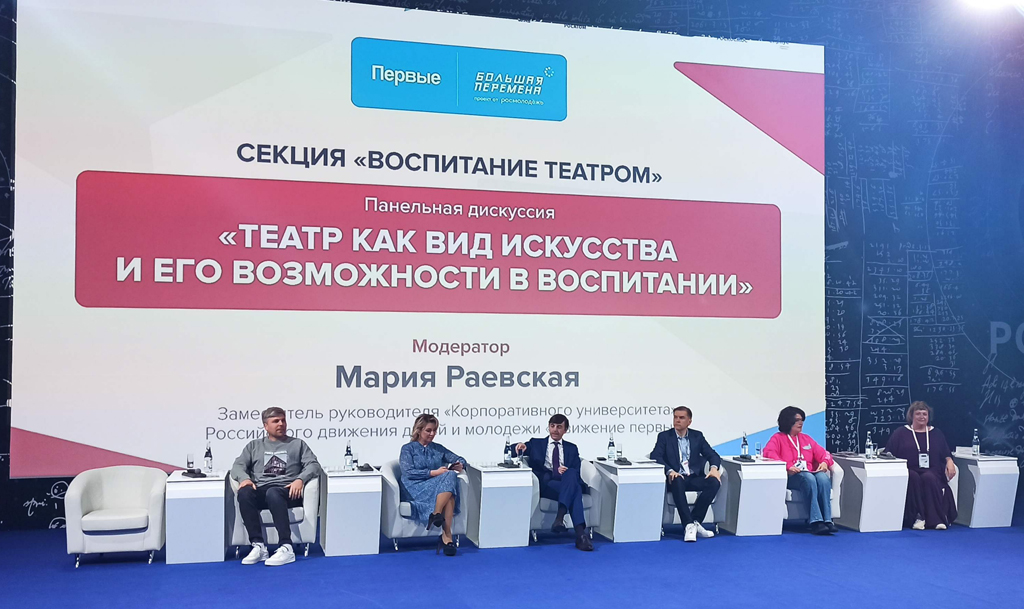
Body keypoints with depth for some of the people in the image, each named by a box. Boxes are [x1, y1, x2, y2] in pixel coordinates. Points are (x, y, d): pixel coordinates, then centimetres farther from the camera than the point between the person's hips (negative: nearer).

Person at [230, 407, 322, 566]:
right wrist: (244, 478, -10)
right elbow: (238, 465, 14)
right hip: (260, 491, 2)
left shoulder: (297, 444, 20)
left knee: (273, 493, -39)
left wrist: (300, 479, -13)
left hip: (286, 491, -2)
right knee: (244, 493, -34)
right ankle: (259, 546, -35)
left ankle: (286, 548, -46)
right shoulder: (254, 446, 26)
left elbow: (313, 465, 8)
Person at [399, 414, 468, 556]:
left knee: (451, 476, -33)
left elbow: (460, 459, 21)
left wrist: (460, 465, -5)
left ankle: (436, 515, -37)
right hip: (416, 488, -4)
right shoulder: (408, 449, 11)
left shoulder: (438, 448, 25)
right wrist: (434, 472, -13)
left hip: (439, 485, 4)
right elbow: (408, 472, -5)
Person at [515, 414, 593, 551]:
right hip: (546, 484, -2)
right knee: (574, 489, -34)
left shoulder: (571, 448, 25)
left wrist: (568, 474, -14)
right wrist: (521, 446, -17)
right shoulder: (536, 443, 21)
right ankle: (580, 534, -47)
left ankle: (559, 517, -50)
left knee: (570, 473, -37)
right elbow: (513, 451, 9)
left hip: (568, 482, 2)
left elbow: (576, 472, 12)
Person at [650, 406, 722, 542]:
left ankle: (695, 521, -21)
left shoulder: (697, 436, 16)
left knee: (714, 482, -26)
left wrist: (714, 468, -15)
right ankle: (689, 525, -36)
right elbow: (655, 456, -7)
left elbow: (712, 454, 10)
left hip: (694, 478, 3)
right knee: (677, 482, -38)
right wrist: (670, 471, -26)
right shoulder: (664, 436, 7)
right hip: (676, 478, -3)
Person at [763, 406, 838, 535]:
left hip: (811, 474, 4)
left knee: (823, 477, -31)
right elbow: (769, 453, -6)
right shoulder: (778, 438, 13)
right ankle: (815, 521, -43)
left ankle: (827, 520, -37)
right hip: (791, 477, -4)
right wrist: (787, 467, -21)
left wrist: (825, 462, -2)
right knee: (809, 479, -37)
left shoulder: (806, 439, 30)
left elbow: (823, 453, 23)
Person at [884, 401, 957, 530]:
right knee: (913, 478, -36)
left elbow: (946, 454, 22)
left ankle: (936, 519, -37)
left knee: (929, 478, -34)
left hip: (931, 472, 1)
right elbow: (889, 454, 8)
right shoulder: (900, 433, 14)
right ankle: (916, 518, -37)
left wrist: (949, 462, -1)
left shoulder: (936, 434, 23)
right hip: (909, 471, -1)